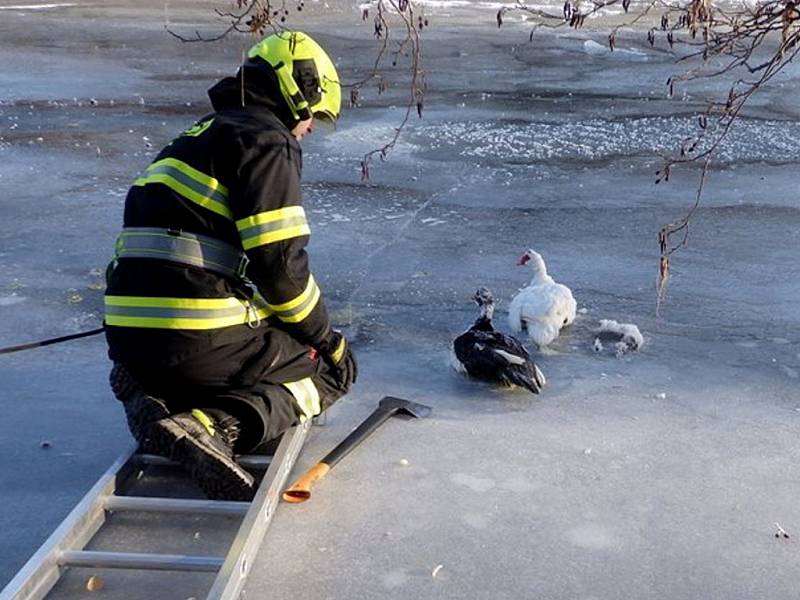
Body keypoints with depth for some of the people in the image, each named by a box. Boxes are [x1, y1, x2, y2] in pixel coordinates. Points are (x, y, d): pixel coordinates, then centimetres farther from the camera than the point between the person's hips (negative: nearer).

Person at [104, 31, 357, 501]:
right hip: (197, 337, -9)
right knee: (332, 369, 10)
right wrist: (326, 338, 4)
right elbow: (280, 262, -13)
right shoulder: (267, 139, -5)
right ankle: (216, 427, -16)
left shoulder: (205, 133, 24)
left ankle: (154, 394, 7)